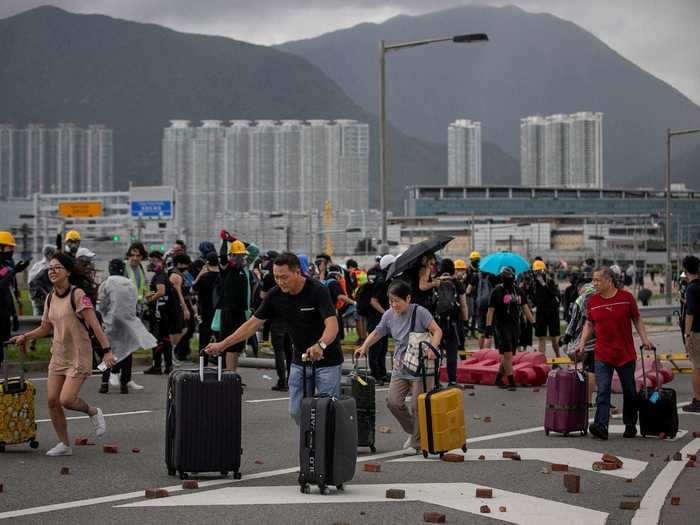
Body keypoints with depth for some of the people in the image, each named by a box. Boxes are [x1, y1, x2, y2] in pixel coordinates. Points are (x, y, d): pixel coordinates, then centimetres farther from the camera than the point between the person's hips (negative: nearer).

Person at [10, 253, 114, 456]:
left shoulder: (78, 294, -13)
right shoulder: (51, 298, 8)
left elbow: (94, 324, -18)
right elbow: (46, 328, 21)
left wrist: (106, 350, -24)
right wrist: (24, 337, 9)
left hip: (78, 355, -7)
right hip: (58, 355, 7)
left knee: (66, 400, -15)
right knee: (52, 400, 2)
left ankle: (93, 412, 17)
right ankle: (64, 445, 16)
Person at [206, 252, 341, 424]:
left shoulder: (317, 291, -23)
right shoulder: (275, 295, -6)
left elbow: (332, 324, -34)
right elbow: (254, 323, -1)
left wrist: (320, 345, -55)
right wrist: (222, 344, -6)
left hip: (327, 362, -6)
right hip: (300, 360, 6)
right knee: (297, 412, 6)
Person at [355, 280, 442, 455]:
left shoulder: (419, 312, -9)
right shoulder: (389, 315, 5)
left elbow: (437, 331, -12)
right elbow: (377, 333, 15)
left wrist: (433, 348, -29)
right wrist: (364, 347, -1)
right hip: (400, 368, 5)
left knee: (418, 405, -4)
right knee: (393, 401, -7)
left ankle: (416, 443, 12)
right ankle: (413, 431, 17)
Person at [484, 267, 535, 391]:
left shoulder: (518, 291, 11)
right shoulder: (497, 291, -5)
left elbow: (525, 307, 17)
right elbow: (491, 310, -8)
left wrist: (533, 321, 12)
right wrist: (488, 326, -15)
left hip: (515, 326, 6)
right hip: (502, 326, -6)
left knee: (508, 355, 10)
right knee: (508, 355, -12)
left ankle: (498, 379, 23)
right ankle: (511, 382, -12)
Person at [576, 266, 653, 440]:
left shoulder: (626, 297, -3)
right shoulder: (592, 301, 3)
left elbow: (636, 320, 6)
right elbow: (589, 324, 12)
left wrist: (644, 338, -4)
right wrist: (582, 342, 0)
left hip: (626, 354, -1)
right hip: (602, 355, 1)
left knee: (629, 392, 11)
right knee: (602, 391, -10)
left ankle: (630, 425, 26)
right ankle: (601, 427, -18)